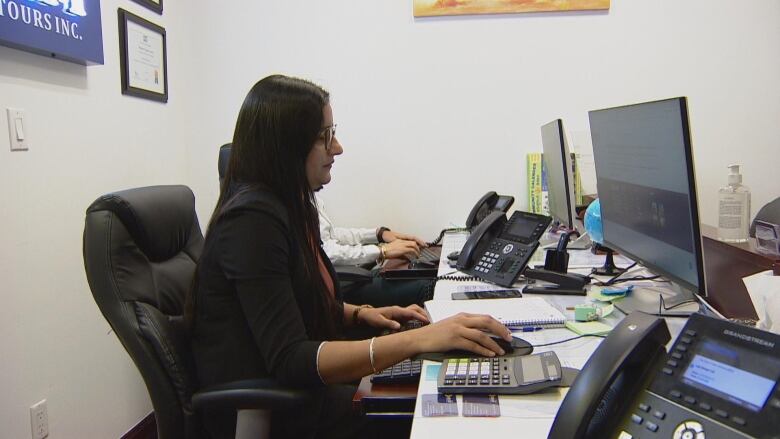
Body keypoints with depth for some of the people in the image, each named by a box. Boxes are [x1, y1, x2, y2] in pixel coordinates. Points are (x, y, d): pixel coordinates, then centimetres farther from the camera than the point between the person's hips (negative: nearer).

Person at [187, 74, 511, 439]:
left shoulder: (287, 205, 6)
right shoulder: (253, 219, -23)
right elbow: (289, 361, -28)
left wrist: (360, 314, -1)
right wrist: (419, 340, -35)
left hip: (294, 389, 8)